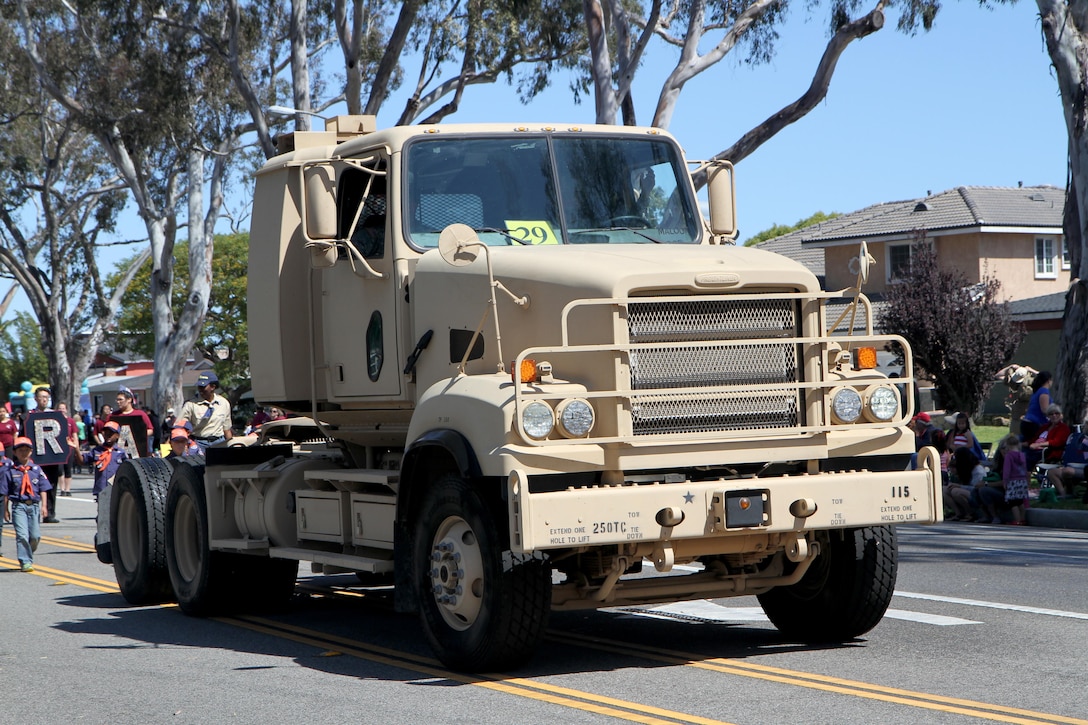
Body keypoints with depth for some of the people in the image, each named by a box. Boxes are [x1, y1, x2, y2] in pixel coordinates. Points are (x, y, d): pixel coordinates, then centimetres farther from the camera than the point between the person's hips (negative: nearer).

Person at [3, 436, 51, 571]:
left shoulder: (36, 469, 7)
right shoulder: (11, 471, 1)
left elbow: (43, 489, 8)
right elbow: (6, 493, 4)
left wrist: (44, 506, 0)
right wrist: (6, 510, 3)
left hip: (34, 505, 2)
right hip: (18, 506, -2)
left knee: (35, 535, 2)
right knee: (22, 535, -12)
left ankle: (27, 555, 26)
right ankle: (25, 561, -9)